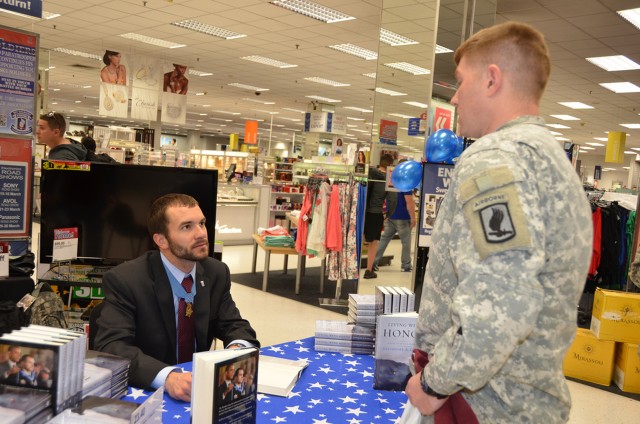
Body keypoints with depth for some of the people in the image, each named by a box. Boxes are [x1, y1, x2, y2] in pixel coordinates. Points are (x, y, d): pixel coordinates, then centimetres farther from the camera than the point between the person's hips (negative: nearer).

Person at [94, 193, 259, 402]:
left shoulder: (217, 273, -1)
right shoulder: (124, 280, -14)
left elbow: (234, 325, 5)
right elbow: (111, 346, -23)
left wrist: (238, 348, -18)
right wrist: (166, 376, -39)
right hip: (146, 392, -3)